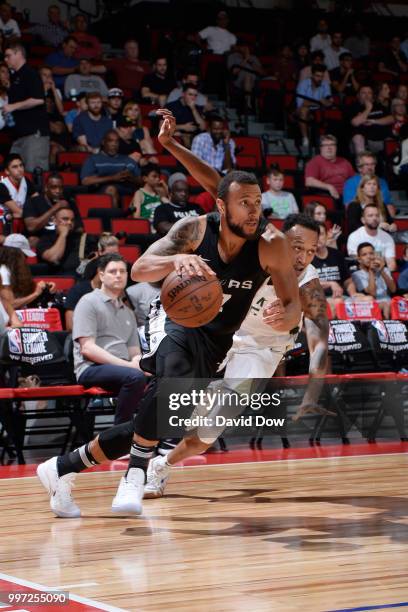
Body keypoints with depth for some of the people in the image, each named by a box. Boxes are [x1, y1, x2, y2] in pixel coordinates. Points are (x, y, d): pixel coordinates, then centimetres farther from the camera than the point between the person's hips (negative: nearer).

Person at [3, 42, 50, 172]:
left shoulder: (30, 74, -9)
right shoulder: (14, 77, 20)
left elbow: (38, 100, -21)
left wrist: (13, 106, -16)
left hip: (35, 131, -10)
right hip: (20, 133, 10)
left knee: (34, 171, -12)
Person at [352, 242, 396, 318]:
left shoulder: (384, 270, 18)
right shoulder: (357, 275, 5)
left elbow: (393, 289, 2)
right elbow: (372, 294, -9)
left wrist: (382, 271, -7)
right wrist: (371, 271, -6)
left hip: (388, 303, 4)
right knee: (386, 305, -34)